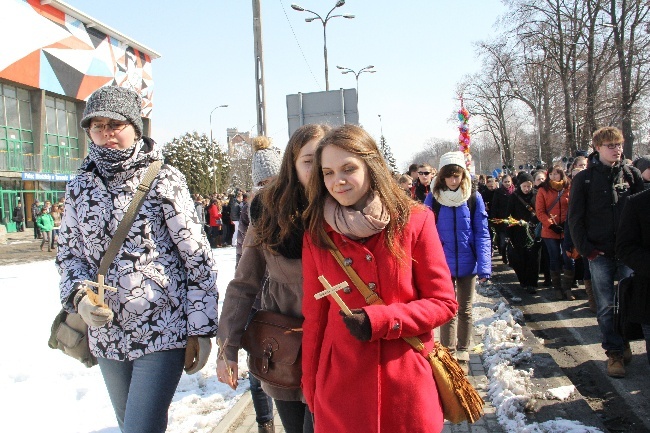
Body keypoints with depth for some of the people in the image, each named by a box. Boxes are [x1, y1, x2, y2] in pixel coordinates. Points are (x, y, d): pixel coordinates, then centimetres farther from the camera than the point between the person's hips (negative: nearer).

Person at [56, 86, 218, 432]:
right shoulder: (80, 186, 6)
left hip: (163, 333, -5)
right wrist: (79, 296, -8)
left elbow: (198, 257, -8)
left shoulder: (163, 179, -8)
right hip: (107, 336, 5)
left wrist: (201, 329, -9)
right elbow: (68, 252, 13)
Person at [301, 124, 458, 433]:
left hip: (407, 387, -1)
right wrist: (311, 390, 8)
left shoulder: (414, 221, -6)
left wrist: (379, 321, -18)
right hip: (339, 390, 1)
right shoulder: (317, 234, 0)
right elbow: (314, 316, 6)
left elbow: (443, 303, -4)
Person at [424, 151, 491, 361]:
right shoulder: (433, 198, -6)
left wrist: (484, 267, -14)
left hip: (467, 264, 1)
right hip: (443, 264, 0)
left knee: (465, 309, 16)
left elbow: (482, 234, -7)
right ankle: (448, 350, 26)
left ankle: (463, 349, 33)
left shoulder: (474, 198, -6)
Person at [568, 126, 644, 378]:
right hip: (599, 253, -2)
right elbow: (575, 218, 0)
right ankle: (614, 352, 12)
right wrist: (586, 249, -7)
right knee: (606, 306, 2)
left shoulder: (631, 175, 7)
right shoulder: (584, 179, 1)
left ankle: (624, 341, 27)